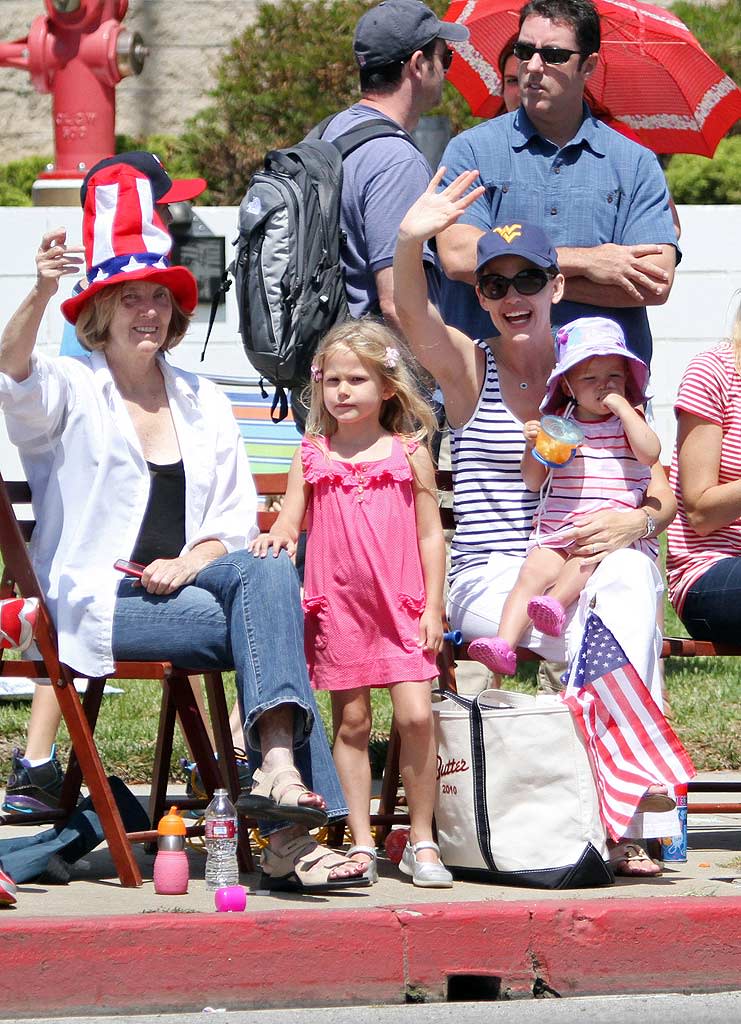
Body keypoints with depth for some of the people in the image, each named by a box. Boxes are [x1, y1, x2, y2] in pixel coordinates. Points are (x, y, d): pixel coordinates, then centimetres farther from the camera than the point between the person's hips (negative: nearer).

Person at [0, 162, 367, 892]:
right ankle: (287, 834, -31)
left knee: (269, 576, -29)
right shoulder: (71, 391, 4)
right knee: (270, 624, -26)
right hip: (97, 603, -4)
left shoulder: (202, 402, 19)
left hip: (182, 587, 4)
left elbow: (239, 522, 16)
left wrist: (192, 560, -6)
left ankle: (279, 770, -40)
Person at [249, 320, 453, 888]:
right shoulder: (312, 455, 8)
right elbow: (290, 521, 5)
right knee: (351, 723, 4)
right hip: (337, 606, 1)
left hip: (402, 606, -1)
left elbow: (430, 534, 6)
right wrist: (277, 537, -19)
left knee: (416, 717, -9)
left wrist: (433, 606, 0)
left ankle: (422, 841, 3)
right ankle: (362, 845, 10)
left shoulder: (409, 452, 5)